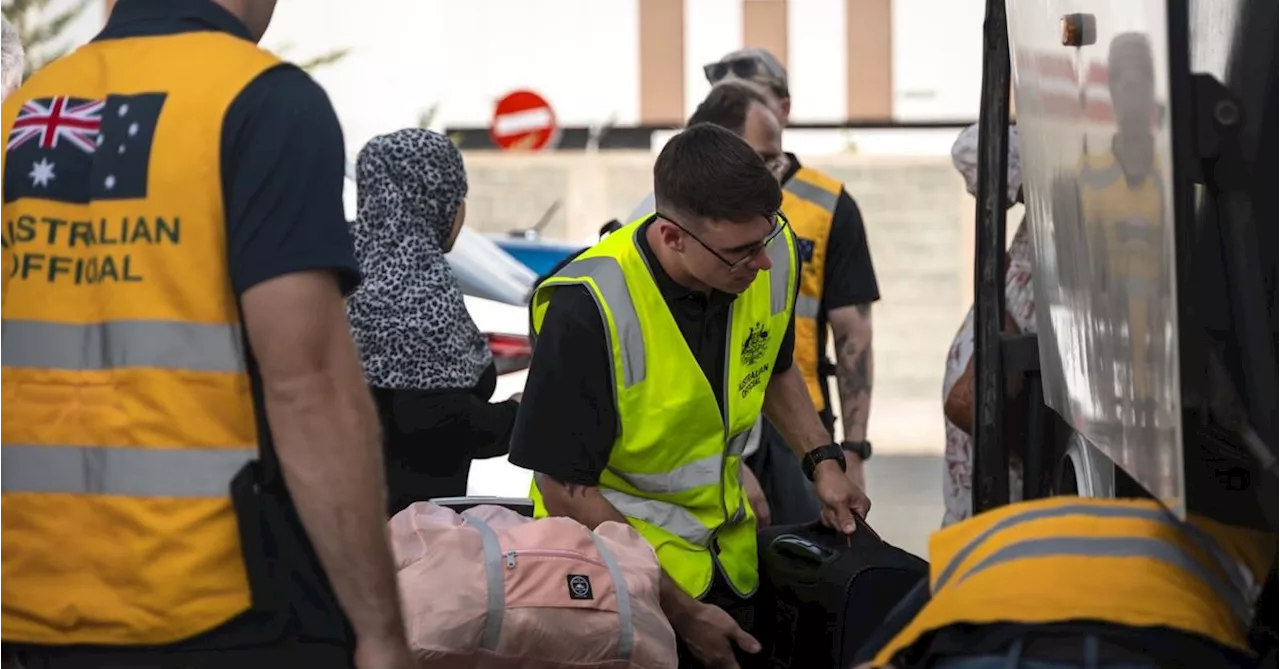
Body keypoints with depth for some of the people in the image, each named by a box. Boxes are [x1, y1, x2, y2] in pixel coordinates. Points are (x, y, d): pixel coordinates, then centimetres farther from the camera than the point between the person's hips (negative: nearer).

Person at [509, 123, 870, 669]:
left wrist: (823, 461, -1)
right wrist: (682, 612, -19)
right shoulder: (588, 309, -28)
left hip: (728, 558, 6)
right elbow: (566, 489, -21)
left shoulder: (774, 255, -11)